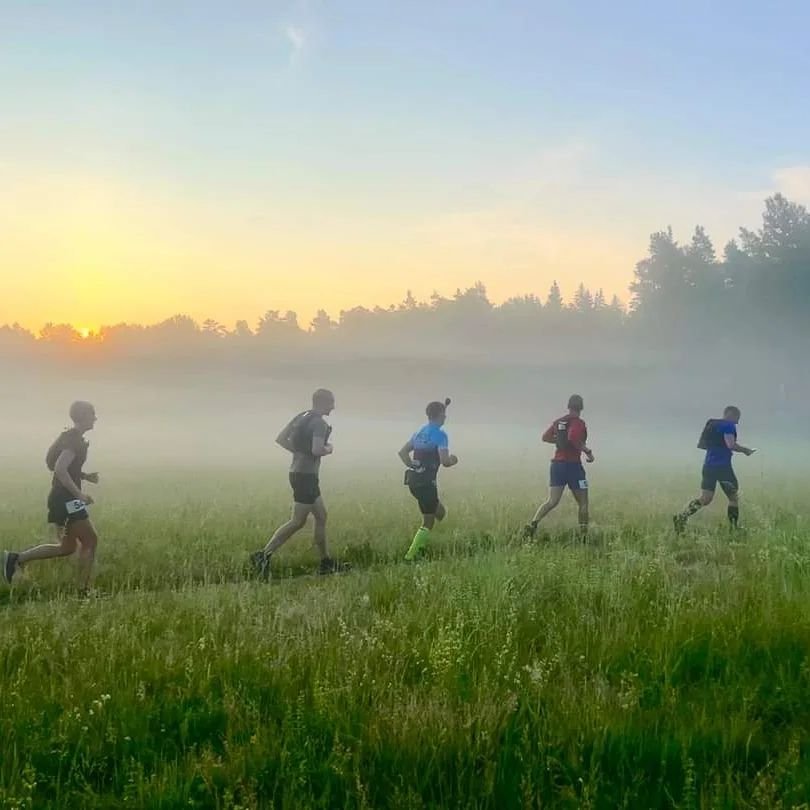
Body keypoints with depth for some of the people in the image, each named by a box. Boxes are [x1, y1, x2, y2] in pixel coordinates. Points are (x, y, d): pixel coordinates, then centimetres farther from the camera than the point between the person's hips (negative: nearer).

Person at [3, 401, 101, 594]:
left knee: (67, 547, 15)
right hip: (66, 499, -10)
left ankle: (16, 559, 13)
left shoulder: (70, 437, 15)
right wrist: (79, 494, -26)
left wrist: (85, 476, 13)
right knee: (90, 541, -4)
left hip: (62, 499, 10)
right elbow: (60, 469, -26)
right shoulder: (74, 440, -16)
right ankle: (83, 591, 0)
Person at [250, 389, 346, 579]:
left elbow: (280, 439, 12)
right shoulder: (319, 423, -14)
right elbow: (317, 450, -26)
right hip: (306, 476, -10)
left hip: (298, 472, 10)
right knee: (298, 522, -7)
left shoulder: (301, 417, 12)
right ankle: (264, 555, -10)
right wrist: (328, 449, -5)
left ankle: (326, 563, 19)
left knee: (321, 517, 14)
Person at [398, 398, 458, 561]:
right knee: (428, 522, 2)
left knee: (440, 512, 22)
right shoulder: (440, 434, -11)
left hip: (413, 480, 8)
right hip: (426, 482, -8)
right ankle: (410, 557, -4)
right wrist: (453, 460, 2)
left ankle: (420, 546, 14)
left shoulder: (420, 432, 14)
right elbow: (445, 461, -18)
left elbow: (403, 452, 17)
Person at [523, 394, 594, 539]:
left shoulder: (558, 421, 11)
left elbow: (546, 437, 12)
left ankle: (533, 524, -19)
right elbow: (573, 438, -27)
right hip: (573, 465, -6)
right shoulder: (578, 422, -10)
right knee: (583, 503, 9)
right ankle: (584, 534, 10)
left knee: (552, 501, 0)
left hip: (557, 464, 6)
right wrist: (587, 451, -16)